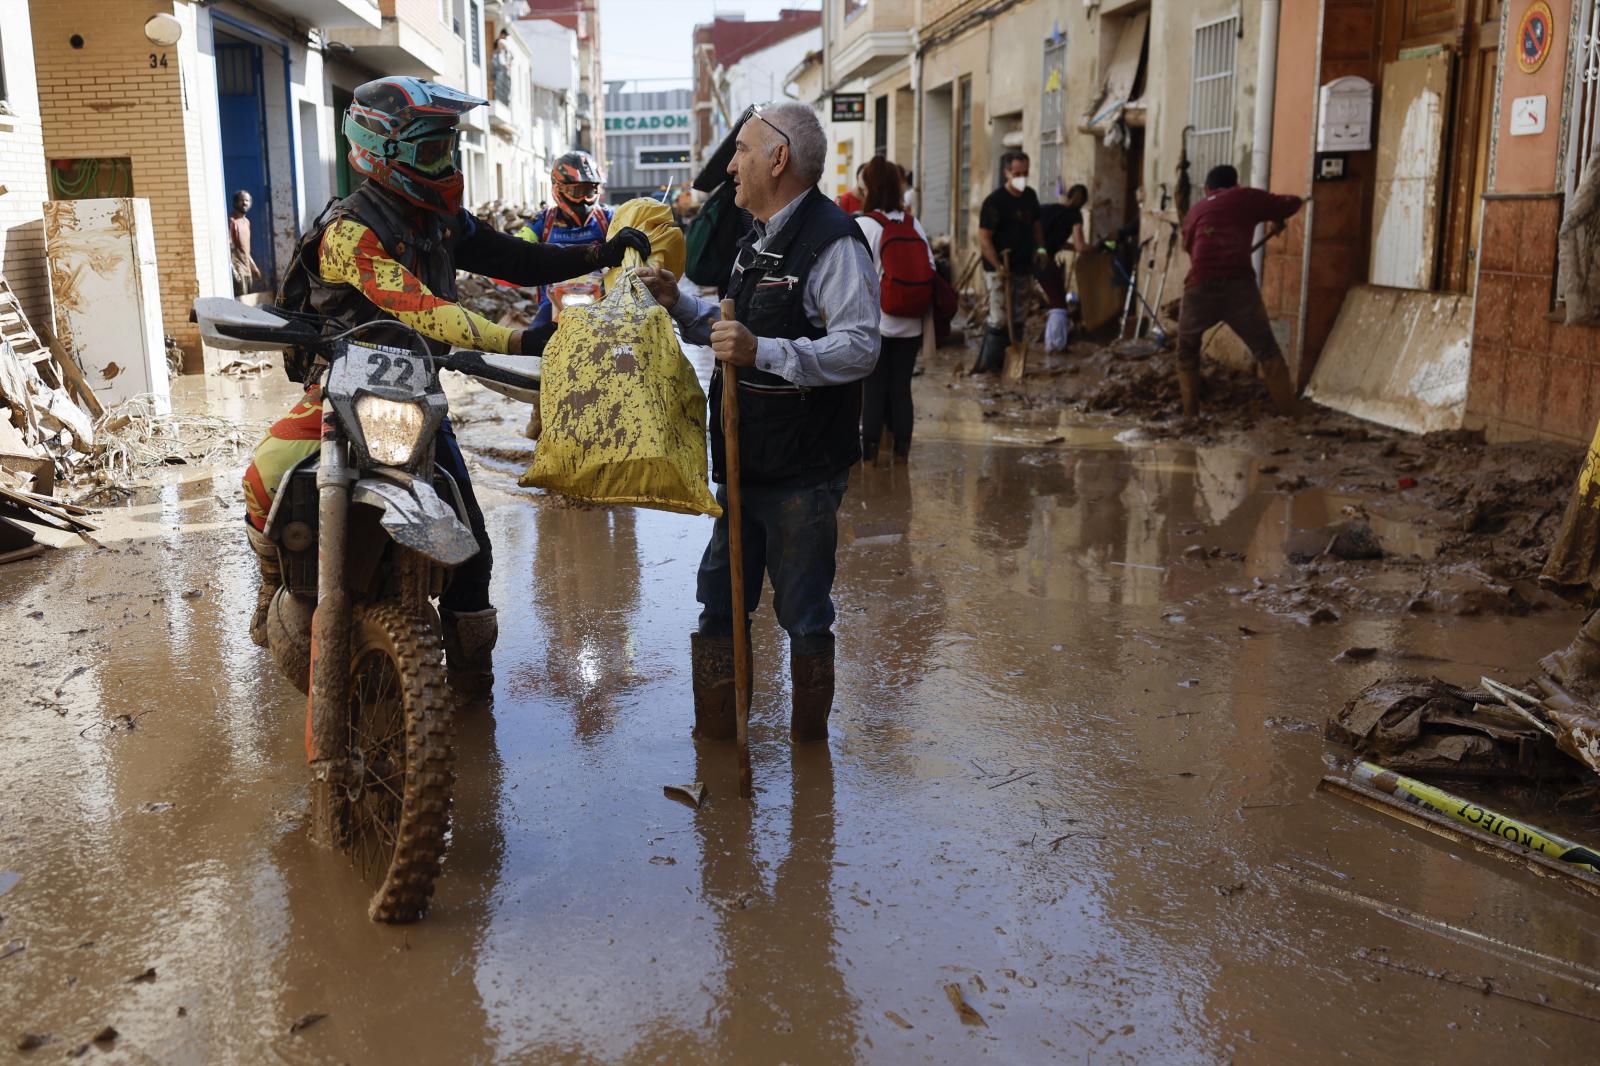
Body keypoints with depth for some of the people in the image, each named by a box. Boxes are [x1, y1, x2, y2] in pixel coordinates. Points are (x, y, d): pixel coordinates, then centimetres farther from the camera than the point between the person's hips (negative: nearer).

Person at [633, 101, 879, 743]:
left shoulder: (831, 242, -15)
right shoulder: (758, 239, 16)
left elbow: (858, 348, -25)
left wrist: (762, 352, -30)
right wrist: (680, 305, 12)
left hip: (803, 471, -9)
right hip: (745, 464, 9)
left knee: (803, 613, 4)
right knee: (720, 602, 16)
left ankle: (809, 745, 22)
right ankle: (715, 739, 31)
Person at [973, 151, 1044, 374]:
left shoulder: (1030, 196, 8)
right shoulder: (995, 201, -13)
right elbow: (984, 238, -16)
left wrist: (1040, 249, 8)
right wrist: (998, 267, -24)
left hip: (1024, 269, 7)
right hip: (1000, 271, -7)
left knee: (1018, 321, 10)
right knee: (999, 320, -10)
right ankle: (987, 366, -2)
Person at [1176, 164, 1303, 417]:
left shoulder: (1194, 212, 27)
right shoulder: (1246, 197, 20)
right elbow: (1293, 203, 26)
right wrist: (1277, 220, 46)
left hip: (1200, 284, 2)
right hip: (1238, 283, -2)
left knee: (1187, 352, 21)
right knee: (1267, 350, 8)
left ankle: (1190, 413, 17)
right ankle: (1290, 411, 5)